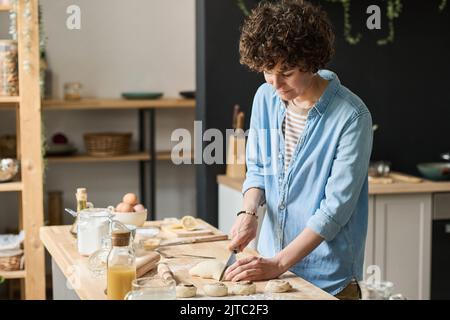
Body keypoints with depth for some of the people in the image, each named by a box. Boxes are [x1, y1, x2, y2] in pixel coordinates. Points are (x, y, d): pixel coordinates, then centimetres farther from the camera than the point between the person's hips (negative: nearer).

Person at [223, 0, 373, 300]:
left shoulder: (351, 116, -19)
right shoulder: (266, 97, -1)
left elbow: (336, 206, -20)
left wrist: (278, 263, -23)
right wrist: (249, 212, -10)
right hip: (271, 260, 5)